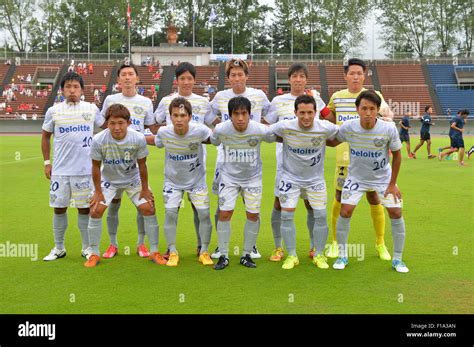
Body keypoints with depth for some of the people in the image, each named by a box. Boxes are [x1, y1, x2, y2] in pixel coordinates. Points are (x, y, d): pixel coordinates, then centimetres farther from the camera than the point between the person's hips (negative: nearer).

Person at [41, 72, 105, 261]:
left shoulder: (91, 109, 1)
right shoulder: (53, 111, 2)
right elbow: (45, 136, 11)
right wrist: (47, 162, 7)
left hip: (85, 170, 0)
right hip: (60, 170, 1)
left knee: (85, 208, 5)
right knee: (59, 208, 7)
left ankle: (87, 248, 18)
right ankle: (58, 248, 21)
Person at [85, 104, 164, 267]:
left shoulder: (138, 138, -28)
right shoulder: (98, 140, -28)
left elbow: (142, 165, -13)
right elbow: (96, 166, -13)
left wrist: (145, 189, -6)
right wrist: (98, 192, -8)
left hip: (133, 180, 0)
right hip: (108, 180, 0)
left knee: (148, 208, -8)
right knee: (95, 211, -10)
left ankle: (154, 252, 7)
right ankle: (94, 254, 8)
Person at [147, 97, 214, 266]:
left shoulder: (199, 130, -24)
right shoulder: (164, 132, -20)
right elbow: (155, 141, 4)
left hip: (197, 180, 0)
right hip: (173, 180, 1)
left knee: (203, 213, -5)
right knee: (170, 212, -10)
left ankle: (203, 251, 15)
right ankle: (172, 251, 8)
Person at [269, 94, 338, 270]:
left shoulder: (326, 128, -20)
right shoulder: (285, 127, -22)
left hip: (315, 178, 1)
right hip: (290, 177, -1)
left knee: (320, 215, -2)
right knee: (287, 215, -5)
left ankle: (319, 255, 17)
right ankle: (291, 256, 11)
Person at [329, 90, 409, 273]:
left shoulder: (389, 128, -25)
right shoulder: (348, 127, -22)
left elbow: (397, 155, -10)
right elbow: (332, 142, -1)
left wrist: (392, 184, -8)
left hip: (383, 178, 0)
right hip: (356, 177, 0)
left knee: (396, 213, -5)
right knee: (345, 211, -10)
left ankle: (397, 259, 13)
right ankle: (342, 256, 9)